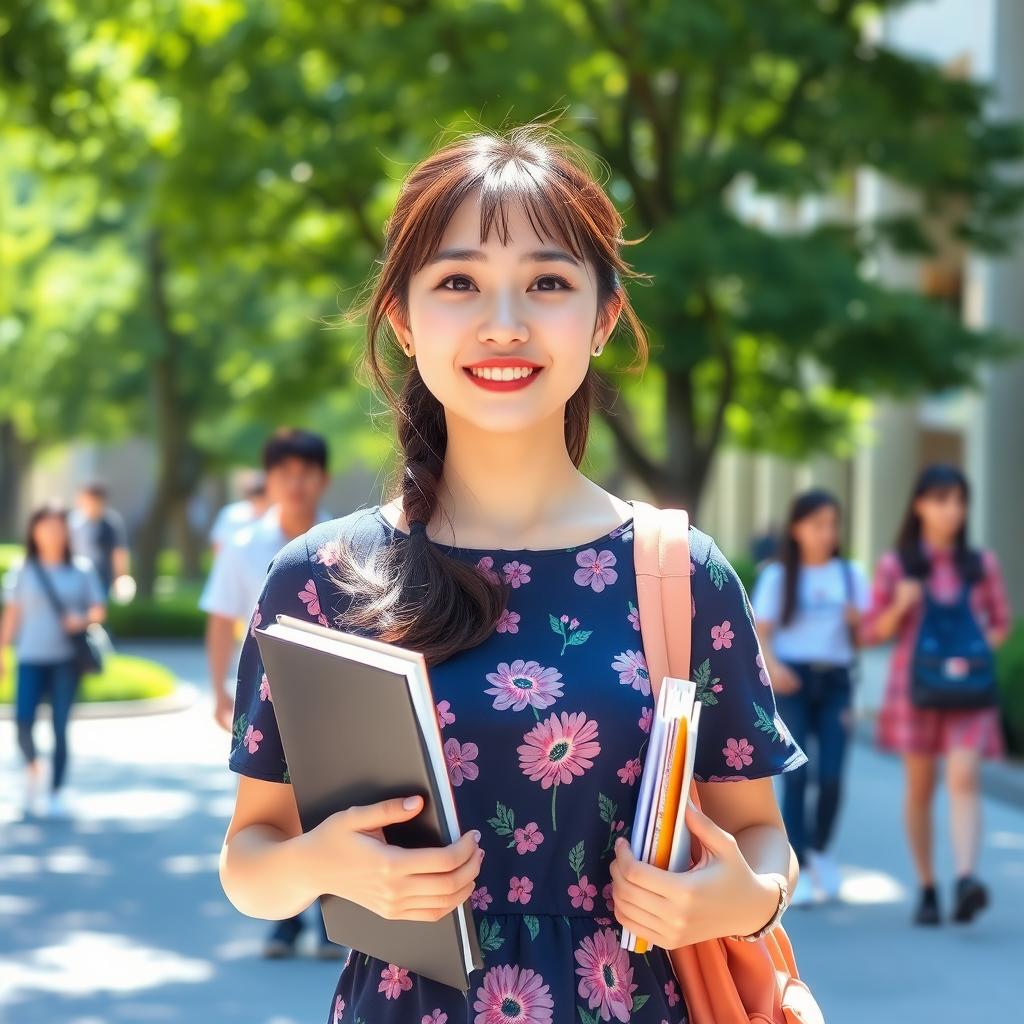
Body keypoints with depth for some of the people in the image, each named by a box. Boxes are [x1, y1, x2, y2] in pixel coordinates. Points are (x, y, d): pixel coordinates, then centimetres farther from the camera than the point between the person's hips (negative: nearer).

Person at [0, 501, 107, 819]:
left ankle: (56, 793, 8)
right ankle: (32, 768, 17)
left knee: (61, 727, -2)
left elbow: (99, 610, 9)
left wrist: (82, 619, -12)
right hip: (31, 658, 0)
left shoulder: (82, 570, 5)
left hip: (67, 659, 0)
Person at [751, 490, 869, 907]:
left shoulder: (850, 575, 10)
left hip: (835, 682, 2)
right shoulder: (778, 576, 3)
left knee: (831, 776, -5)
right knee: (796, 775, -9)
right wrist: (772, 666, -20)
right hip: (791, 681, -2)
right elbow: (760, 634, -1)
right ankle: (797, 871, -5)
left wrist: (857, 619, -11)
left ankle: (820, 850, 21)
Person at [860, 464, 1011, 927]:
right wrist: (900, 607, -14)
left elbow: (1000, 623, 14)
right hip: (914, 683, 0)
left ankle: (965, 880, -30)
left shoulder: (981, 564, 5)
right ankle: (926, 887, 17)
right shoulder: (894, 564, 2)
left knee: (963, 779, -17)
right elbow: (872, 632, 4)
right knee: (919, 787, 6)